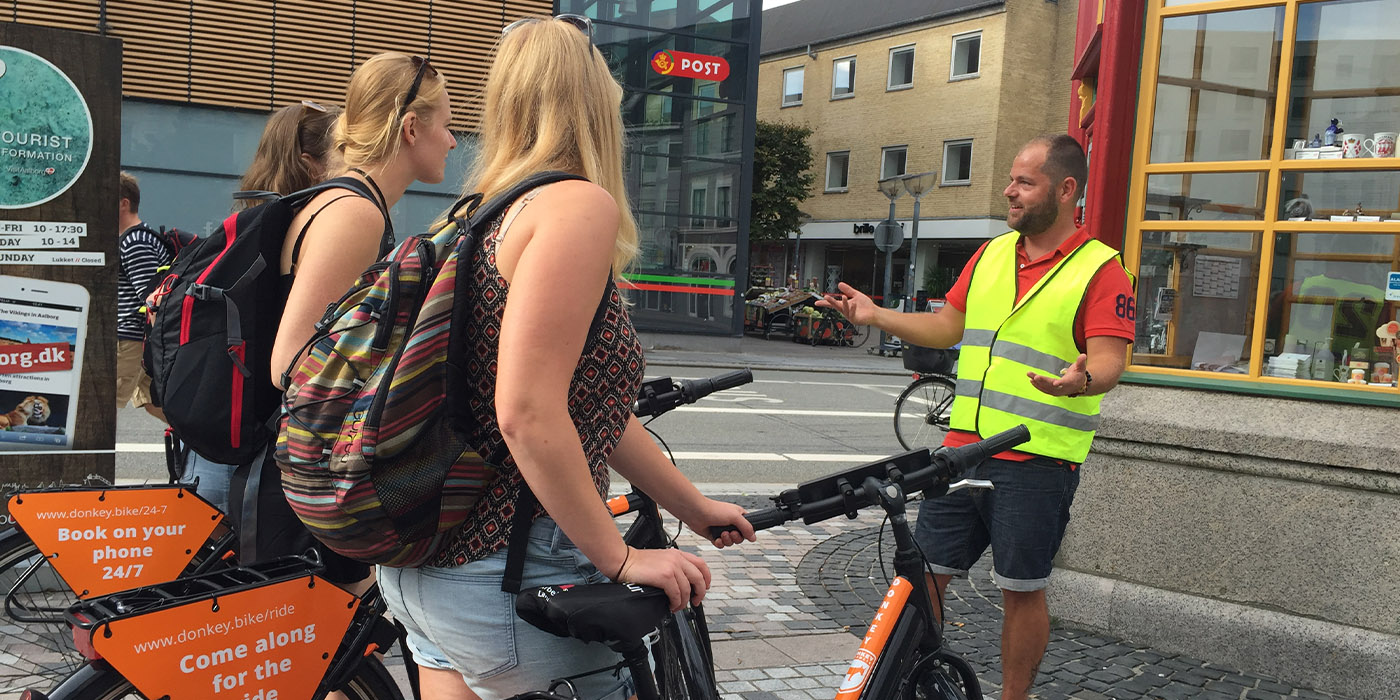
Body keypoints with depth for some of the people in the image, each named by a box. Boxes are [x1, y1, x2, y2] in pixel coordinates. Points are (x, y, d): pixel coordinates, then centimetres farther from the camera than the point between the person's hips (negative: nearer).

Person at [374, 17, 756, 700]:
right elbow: (528, 414, -25)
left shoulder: (493, 212, 14)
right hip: (496, 580, -9)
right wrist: (619, 558, -15)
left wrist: (693, 507, 20)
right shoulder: (580, 205, -15)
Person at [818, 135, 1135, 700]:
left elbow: (1109, 362, -15)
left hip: (1038, 461, -5)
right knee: (925, 574, 9)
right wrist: (875, 315, 9)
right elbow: (946, 327, 18)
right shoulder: (991, 254, 13)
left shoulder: (1100, 270, -7)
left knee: (1022, 590, 6)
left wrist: (1081, 379, -37)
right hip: (964, 448, 6)